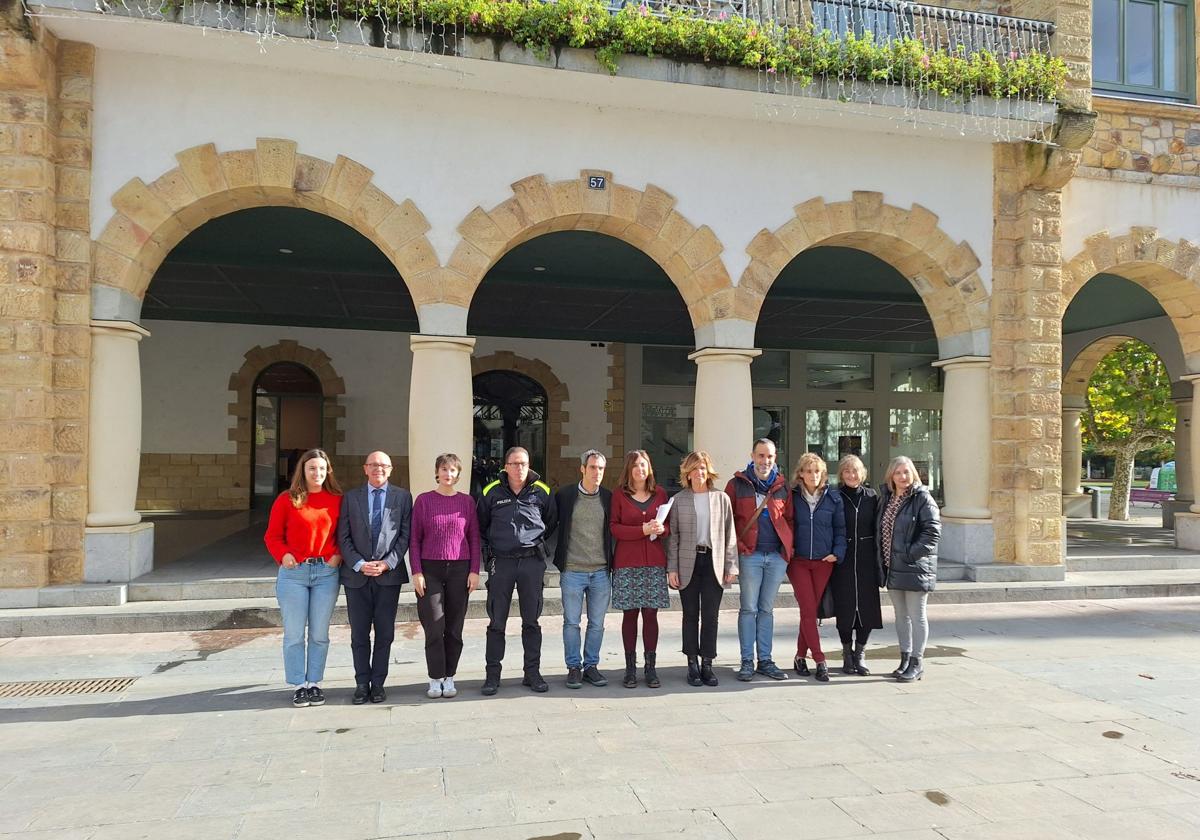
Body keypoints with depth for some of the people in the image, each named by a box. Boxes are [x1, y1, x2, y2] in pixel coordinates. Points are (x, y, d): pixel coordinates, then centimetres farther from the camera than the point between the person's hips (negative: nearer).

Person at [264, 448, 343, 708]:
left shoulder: (337, 500, 5)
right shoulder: (287, 499, 1)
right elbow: (272, 535, 5)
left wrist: (338, 554, -4)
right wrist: (283, 555, -11)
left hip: (326, 572, 1)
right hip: (293, 573, -1)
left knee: (319, 634, 7)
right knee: (294, 634, 4)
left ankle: (314, 683, 20)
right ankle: (299, 686, 16)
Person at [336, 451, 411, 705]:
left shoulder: (402, 497, 5)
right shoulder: (351, 497, 7)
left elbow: (405, 535, 0)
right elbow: (344, 537, 2)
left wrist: (388, 563, -11)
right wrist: (359, 564, -11)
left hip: (389, 574, -1)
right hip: (357, 575, 1)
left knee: (385, 633, 4)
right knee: (359, 634, 7)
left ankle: (378, 683, 15)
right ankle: (362, 683, 18)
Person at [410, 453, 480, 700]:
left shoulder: (467, 501, 6)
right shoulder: (424, 500, 2)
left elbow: (474, 538, 7)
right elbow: (415, 539, 2)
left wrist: (475, 571, 0)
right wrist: (416, 572, -5)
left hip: (460, 569, 1)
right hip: (430, 569, -1)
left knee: (454, 627, 5)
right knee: (434, 627, -2)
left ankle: (449, 678, 17)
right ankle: (435, 679, 10)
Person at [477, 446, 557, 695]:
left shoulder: (541, 492, 3)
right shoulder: (491, 492, 1)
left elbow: (551, 524, 18)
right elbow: (480, 527, 13)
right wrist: (488, 551, 7)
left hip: (532, 562, 1)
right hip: (501, 562, -1)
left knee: (531, 620, 8)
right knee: (497, 621, 4)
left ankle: (532, 672, 17)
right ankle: (493, 673, 14)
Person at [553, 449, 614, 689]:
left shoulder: (609, 498, 4)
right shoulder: (564, 496, -2)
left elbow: (614, 531, 12)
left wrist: (612, 563, 7)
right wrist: (557, 559, 2)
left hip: (601, 572, 2)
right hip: (572, 571, -2)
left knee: (597, 624, 9)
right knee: (571, 622, 5)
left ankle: (591, 666, 22)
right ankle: (573, 668, 17)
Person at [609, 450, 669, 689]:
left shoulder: (659, 493, 9)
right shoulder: (619, 495, 2)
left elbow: (668, 524, 14)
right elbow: (614, 527, -4)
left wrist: (662, 528, -9)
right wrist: (642, 530, -16)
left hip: (654, 562, 2)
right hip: (627, 563, -2)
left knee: (651, 613, 2)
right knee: (630, 613, 2)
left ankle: (651, 667, 10)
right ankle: (630, 668, 10)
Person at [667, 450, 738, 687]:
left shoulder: (721, 499, 6)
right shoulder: (678, 500, 3)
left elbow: (730, 534, 6)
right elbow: (672, 536, 3)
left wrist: (731, 566, 1)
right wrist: (671, 568, -3)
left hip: (714, 562, 1)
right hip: (688, 563, 0)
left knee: (711, 615, 3)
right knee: (691, 615, 6)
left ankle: (707, 663, 14)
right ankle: (692, 665, 15)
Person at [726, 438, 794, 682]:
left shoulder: (782, 486, 9)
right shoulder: (738, 484, 0)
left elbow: (789, 518, 14)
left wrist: (788, 546, 3)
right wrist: (737, 547, -7)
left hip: (777, 555, 3)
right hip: (749, 555, -3)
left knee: (767, 609, 11)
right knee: (749, 609, 2)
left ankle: (765, 660, 19)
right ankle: (747, 662, 10)